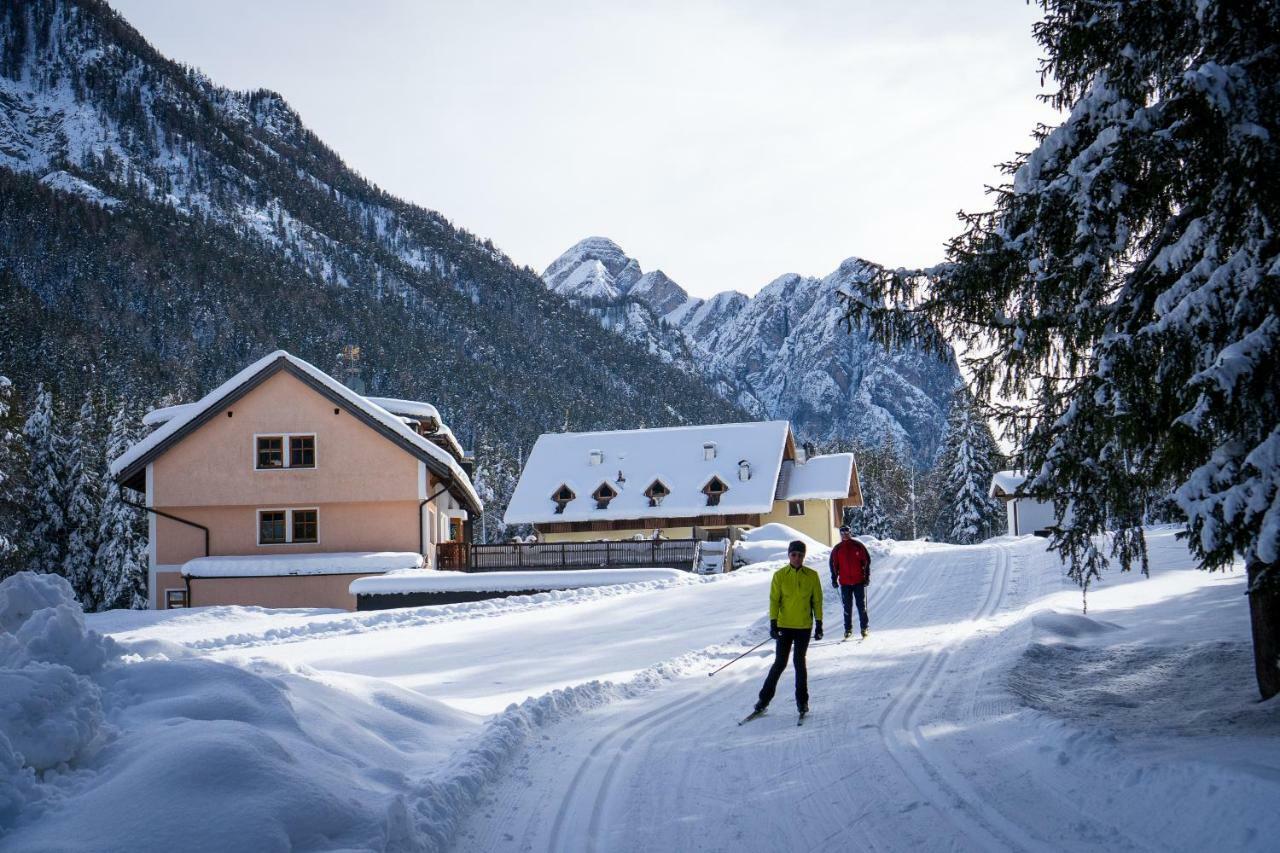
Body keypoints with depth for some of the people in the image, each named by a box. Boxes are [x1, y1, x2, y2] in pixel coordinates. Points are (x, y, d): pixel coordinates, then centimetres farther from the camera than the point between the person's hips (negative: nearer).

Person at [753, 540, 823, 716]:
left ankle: (802, 700, 14)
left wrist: (819, 623, 3)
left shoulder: (812, 576, 1)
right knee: (780, 663, 0)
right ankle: (764, 698, 11)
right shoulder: (780, 575, -2)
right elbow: (774, 600, -1)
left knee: (799, 662, 2)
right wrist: (773, 623, -8)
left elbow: (817, 600, 6)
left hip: (804, 626, 1)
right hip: (784, 626, 0)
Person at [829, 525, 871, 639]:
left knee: (862, 606, 2)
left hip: (859, 581, -1)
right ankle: (848, 629, 10)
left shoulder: (858, 546, 0)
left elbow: (867, 561, 3)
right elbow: (833, 565, 8)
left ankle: (864, 627, 10)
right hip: (845, 582, 1)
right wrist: (834, 579, 3)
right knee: (847, 607, 4)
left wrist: (867, 577, -1)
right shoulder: (837, 549, 4)